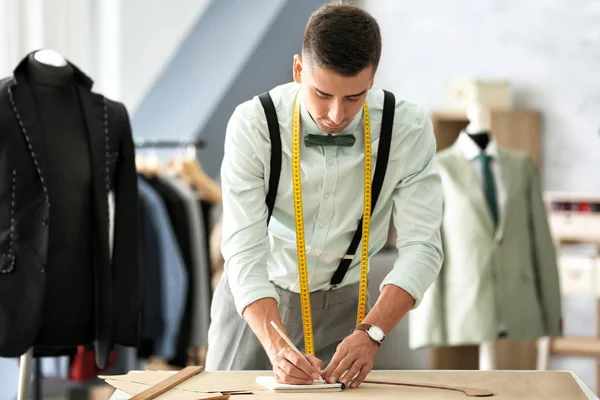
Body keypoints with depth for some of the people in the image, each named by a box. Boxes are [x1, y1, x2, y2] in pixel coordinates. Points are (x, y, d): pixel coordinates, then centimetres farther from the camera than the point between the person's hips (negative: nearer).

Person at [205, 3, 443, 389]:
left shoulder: (409, 127, -20)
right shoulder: (253, 124, -23)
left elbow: (421, 245, -22)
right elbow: (244, 250, -26)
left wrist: (370, 334, -35)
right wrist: (276, 346, -40)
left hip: (346, 302, 1)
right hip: (255, 302, 0)